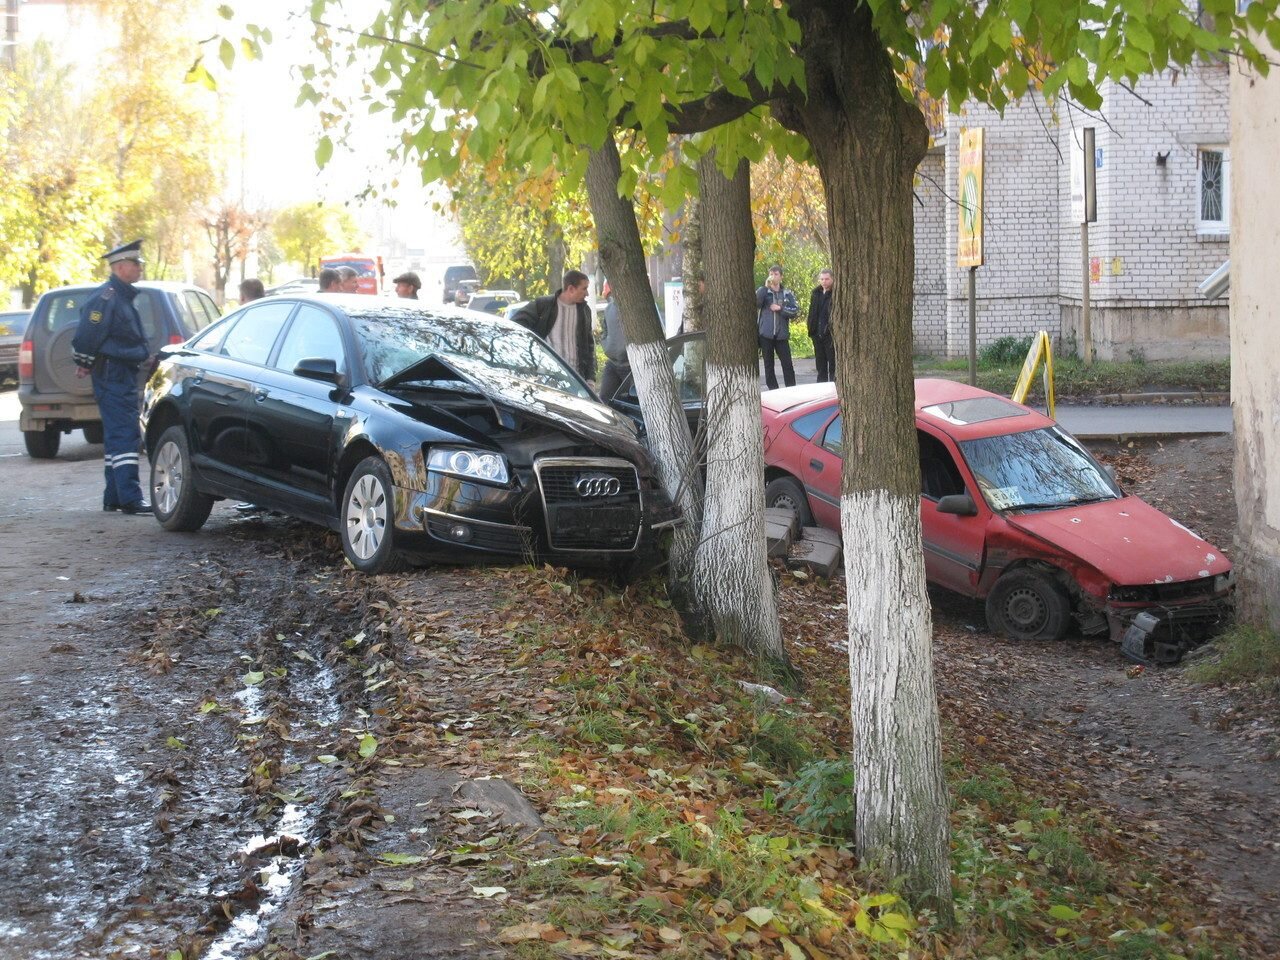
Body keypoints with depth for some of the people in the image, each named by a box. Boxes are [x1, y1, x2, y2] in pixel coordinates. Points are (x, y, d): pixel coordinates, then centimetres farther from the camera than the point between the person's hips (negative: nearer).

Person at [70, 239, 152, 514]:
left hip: (125, 376, 10)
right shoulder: (106, 298, -14)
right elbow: (87, 335, -18)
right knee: (123, 436, -13)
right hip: (112, 375, -10)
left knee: (119, 436, 13)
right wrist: (85, 364, -7)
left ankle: (114, 497, 20)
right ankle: (130, 499, -16)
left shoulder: (123, 296, 18)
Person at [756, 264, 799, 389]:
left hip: (782, 334, 0)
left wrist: (780, 308, -12)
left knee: (787, 364, -2)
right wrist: (766, 287, -19)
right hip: (766, 334, 0)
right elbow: (755, 303, -15)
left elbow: (795, 310, 0)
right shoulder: (763, 291, 4)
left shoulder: (787, 294, 7)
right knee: (768, 365, 5)